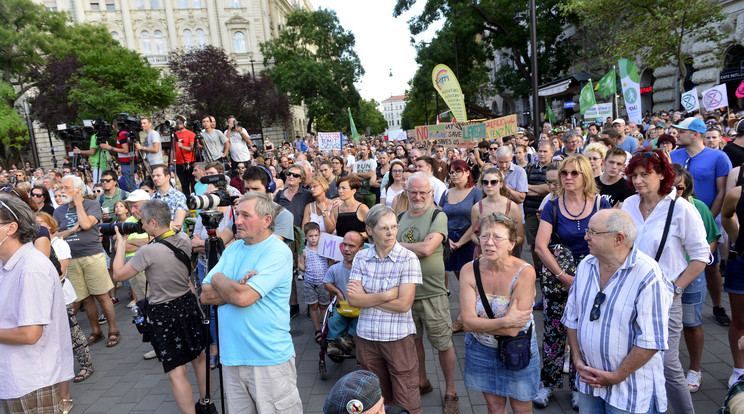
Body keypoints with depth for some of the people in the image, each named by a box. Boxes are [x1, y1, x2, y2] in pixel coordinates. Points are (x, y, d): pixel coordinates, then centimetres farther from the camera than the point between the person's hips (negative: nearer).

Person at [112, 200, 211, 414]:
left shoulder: (148, 251, -23)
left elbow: (118, 274, -11)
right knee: (198, 357, 22)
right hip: (188, 304, 7)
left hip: (163, 314, -7)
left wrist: (121, 243, -2)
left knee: (176, 373, 2)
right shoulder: (184, 239, -5)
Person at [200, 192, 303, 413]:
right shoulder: (233, 249, 8)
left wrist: (219, 280, -7)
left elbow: (243, 297, -25)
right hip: (232, 356, 7)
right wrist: (236, 288, -14)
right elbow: (206, 295, 3)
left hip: (269, 359, -7)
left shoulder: (278, 252, -16)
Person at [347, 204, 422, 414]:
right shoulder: (361, 257, 1)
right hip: (366, 336, 3)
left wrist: (366, 298, -10)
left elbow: (404, 304, -17)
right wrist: (387, 295, -15)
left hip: (398, 337, -3)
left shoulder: (408, 259, -10)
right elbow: (353, 299, -8)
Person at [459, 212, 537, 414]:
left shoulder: (524, 272, -24)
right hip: (481, 350, 2)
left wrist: (479, 322, -17)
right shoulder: (469, 270, -15)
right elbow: (468, 322, -19)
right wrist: (505, 321, -27)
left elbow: (513, 330, -27)